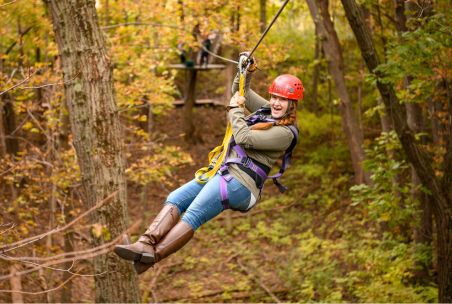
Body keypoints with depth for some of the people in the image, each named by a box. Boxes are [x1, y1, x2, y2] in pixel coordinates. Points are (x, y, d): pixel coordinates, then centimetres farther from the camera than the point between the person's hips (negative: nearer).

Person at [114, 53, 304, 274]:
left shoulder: (285, 133, -10)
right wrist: (247, 70, 12)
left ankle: (151, 256, -30)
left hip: (241, 181, -9)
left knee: (193, 215, -23)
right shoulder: (267, 111, 16)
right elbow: (240, 91, 30)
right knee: (175, 199, -9)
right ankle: (146, 244, -24)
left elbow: (244, 138, -19)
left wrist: (235, 109, -5)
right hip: (223, 173, 9)